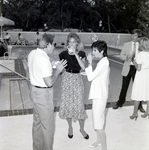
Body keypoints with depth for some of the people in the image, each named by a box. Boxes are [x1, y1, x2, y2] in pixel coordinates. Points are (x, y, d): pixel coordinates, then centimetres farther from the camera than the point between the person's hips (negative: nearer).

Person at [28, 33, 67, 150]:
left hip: (35, 90, 10)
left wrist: (51, 66, 11)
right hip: (43, 93, -10)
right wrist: (58, 70, -13)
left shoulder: (32, 53, 2)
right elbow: (49, 82, -26)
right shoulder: (44, 59, -25)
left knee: (37, 122, 22)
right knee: (47, 125, 6)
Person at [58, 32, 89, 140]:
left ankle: (82, 129, 21)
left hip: (77, 79, 0)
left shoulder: (81, 53, -3)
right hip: (66, 79, 1)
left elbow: (83, 67, -19)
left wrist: (75, 54, -23)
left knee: (79, 104, 0)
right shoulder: (64, 54, -3)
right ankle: (70, 127, 29)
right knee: (67, 103, 7)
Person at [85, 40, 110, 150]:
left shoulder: (104, 62, -19)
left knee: (98, 124, -4)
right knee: (99, 119, 22)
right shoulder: (103, 61, 11)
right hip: (99, 94, 10)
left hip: (99, 96, -10)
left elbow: (90, 77, -21)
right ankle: (99, 140, 39)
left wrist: (90, 63, -15)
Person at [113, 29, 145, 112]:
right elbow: (121, 55, 4)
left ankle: (139, 105, 22)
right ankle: (120, 103, 27)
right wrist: (126, 57, -17)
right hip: (128, 68, 1)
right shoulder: (126, 45, 5)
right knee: (124, 87, 9)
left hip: (137, 68, -1)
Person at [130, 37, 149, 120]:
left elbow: (139, 68, -16)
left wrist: (135, 63, 0)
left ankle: (135, 113, 13)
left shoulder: (140, 55, -16)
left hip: (141, 75, -5)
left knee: (137, 94, 5)